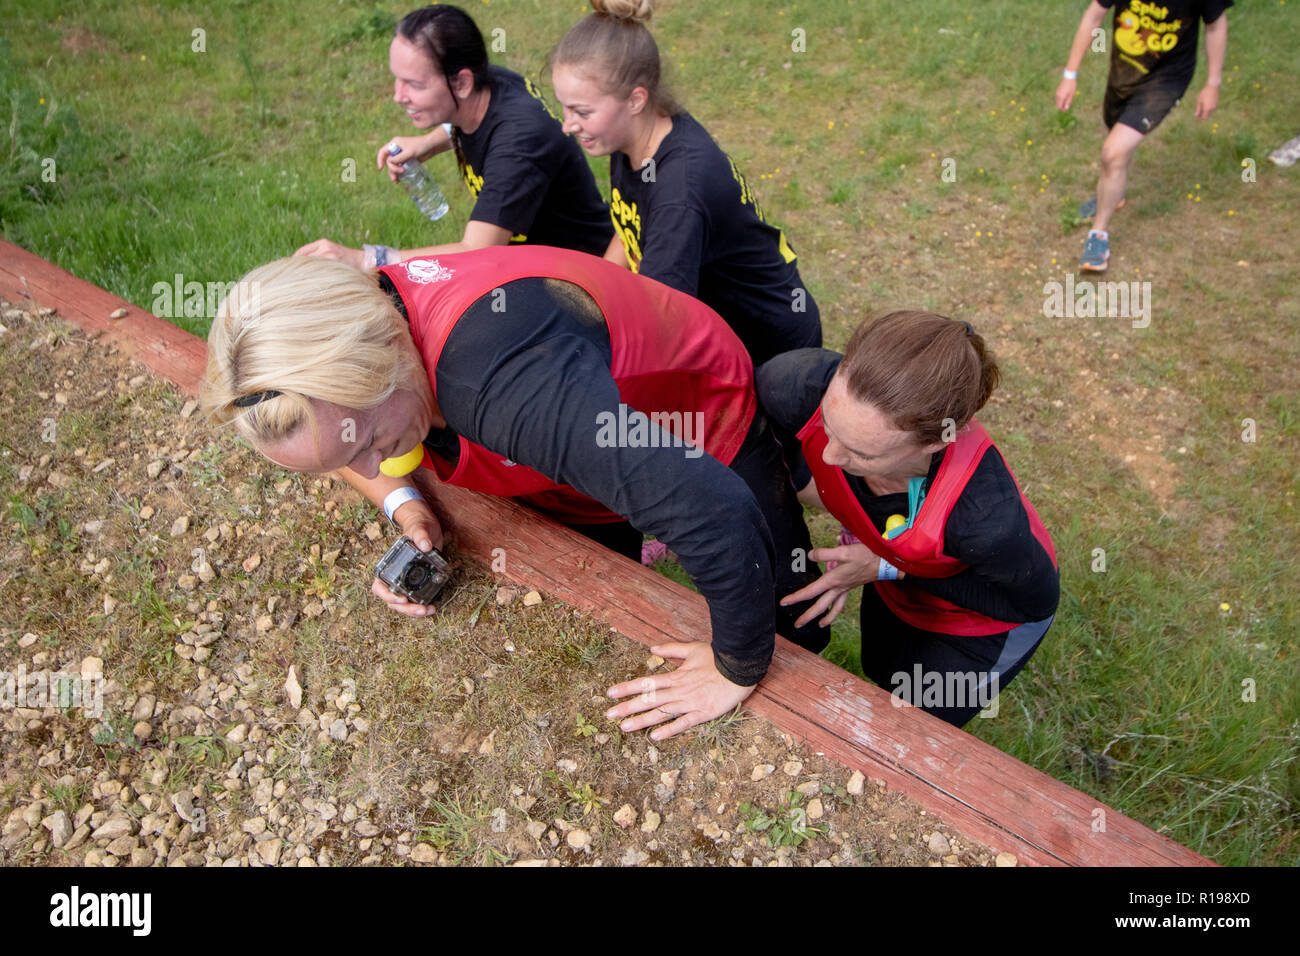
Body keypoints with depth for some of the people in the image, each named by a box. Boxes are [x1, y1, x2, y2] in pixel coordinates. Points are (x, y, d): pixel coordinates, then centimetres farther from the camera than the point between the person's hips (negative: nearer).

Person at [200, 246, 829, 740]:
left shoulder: (498, 373, -49)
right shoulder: (346, 321, -23)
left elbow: (713, 508, -52)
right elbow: (346, 455, 2)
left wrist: (738, 672, -36)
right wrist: (401, 502, -18)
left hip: (706, 442, -5)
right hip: (568, 474, 6)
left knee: (793, 639, 12)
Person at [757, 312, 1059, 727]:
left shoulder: (984, 516, -48)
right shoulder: (803, 388, -41)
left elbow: (1035, 600, -24)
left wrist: (893, 569, -30)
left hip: (980, 619, -4)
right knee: (880, 680, 34)